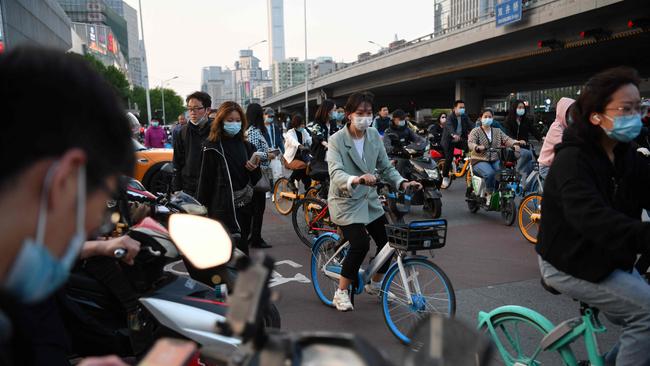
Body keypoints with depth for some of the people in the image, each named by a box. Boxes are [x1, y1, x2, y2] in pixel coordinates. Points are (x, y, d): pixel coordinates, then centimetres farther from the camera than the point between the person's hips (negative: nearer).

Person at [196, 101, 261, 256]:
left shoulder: (246, 146, 10)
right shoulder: (213, 147, -5)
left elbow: (255, 180, 16)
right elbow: (205, 179, -5)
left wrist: (254, 169, -6)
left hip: (244, 206, 6)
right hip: (224, 208, -5)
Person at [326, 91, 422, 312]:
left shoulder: (374, 135, 0)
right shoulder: (337, 140, -16)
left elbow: (386, 167, 3)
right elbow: (336, 174, -29)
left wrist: (402, 183, -15)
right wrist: (356, 180, -50)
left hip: (369, 200, 6)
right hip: (346, 202, -6)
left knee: (388, 241, 5)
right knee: (361, 245, -20)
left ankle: (375, 285, 31)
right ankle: (341, 293, 2)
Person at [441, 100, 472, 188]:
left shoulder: (465, 117, 5)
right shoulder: (450, 117, -11)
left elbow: (470, 127, -8)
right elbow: (449, 127, -32)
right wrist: (454, 135, -53)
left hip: (460, 139, 5)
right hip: (450, 140, -4)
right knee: (449, 158, -14)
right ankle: (445, 178, 0)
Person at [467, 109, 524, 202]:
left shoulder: (497, 131, 18)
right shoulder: (475, 131, 3)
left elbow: (507, 139, 4)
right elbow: (470, 143, -14)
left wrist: (515, 143, -17)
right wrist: (477, 147, -37)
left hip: (495, 160, 4)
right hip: (480, 161, -4)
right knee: (490, 173, -33)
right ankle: (489, 195, -15)